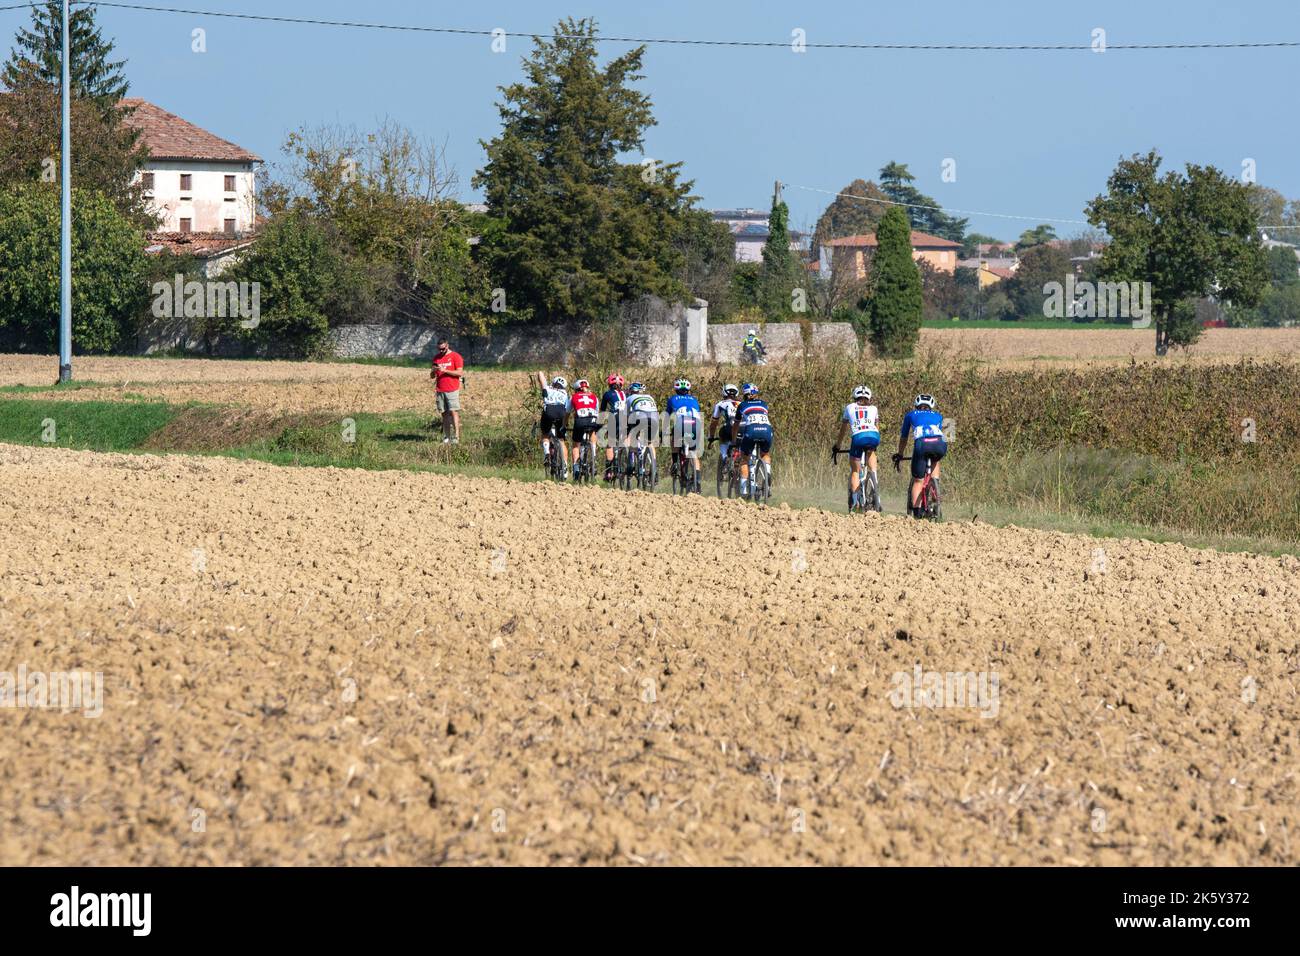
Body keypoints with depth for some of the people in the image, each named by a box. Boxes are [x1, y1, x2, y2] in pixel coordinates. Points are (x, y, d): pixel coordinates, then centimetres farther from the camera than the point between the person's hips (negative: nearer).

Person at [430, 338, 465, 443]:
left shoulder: (455, 356, -1)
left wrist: (445, 370, -15)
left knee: (454, 412, -10)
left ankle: (456, 437, -13)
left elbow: (460, 373, -8)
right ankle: (446, 437, 1)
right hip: (440, 391, 5)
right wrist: (434, 371, -8)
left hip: (452, 390, -5)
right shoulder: (436, 357, 15)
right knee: (444, 414, 2)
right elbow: (432, 376, 16)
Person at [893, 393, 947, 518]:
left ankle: (916, 512, -5)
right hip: (940, 444, 2)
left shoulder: (910, 415, 33)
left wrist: (899, 455, 56)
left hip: (921, 444, -2)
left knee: (917, 481, 9)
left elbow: (903, 438, 41)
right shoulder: (938, 416, 37)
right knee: (935, 461, 37)